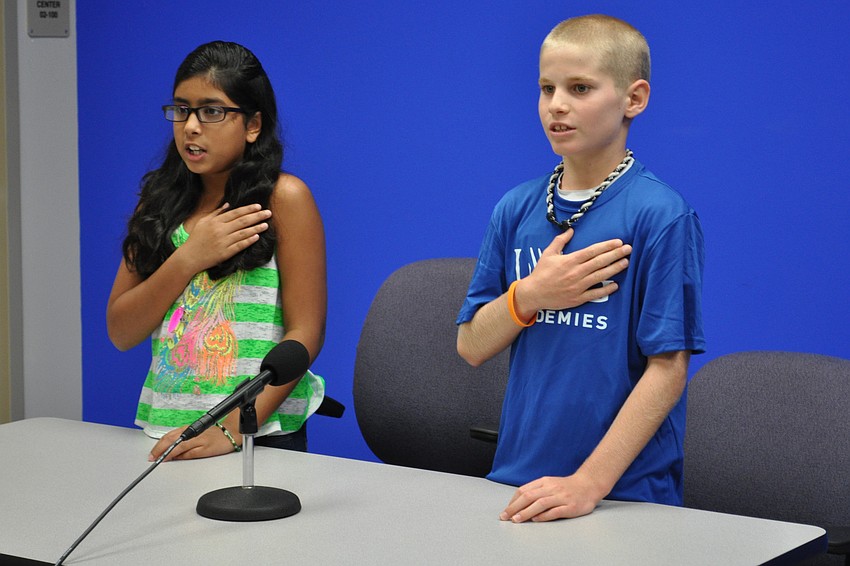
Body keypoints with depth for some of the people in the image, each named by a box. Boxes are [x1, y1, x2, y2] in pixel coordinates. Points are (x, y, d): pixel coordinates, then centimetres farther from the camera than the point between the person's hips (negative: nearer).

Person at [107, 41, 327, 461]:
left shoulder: (282, 198, -2)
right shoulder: (161, 202, 11)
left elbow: (305, 334, -8)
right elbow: (120, 332, 7)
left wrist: (231, 431, -17)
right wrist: (188, 259, -7)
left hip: (259, 435, -4)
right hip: (165, 433, 4)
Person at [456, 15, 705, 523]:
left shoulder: (661, 215, -10)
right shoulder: (516, 210, 6)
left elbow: (668, 367, -13)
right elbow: (472, 346, 8)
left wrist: (591, 482, -19)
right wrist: (529, 295, -12)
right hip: (520, 477, 4)